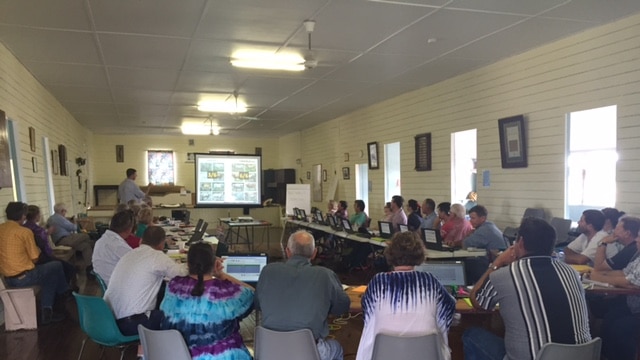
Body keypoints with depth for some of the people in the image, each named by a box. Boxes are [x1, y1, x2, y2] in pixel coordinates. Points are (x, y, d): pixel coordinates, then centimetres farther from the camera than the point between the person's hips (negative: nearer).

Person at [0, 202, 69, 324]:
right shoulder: (24, 232, -15)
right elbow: (35, 259, -9)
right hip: (24, 277, -7)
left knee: (50, 273, 25)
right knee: (56, 266, 14)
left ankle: (46, 312, 20)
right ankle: (64, 295, 37)